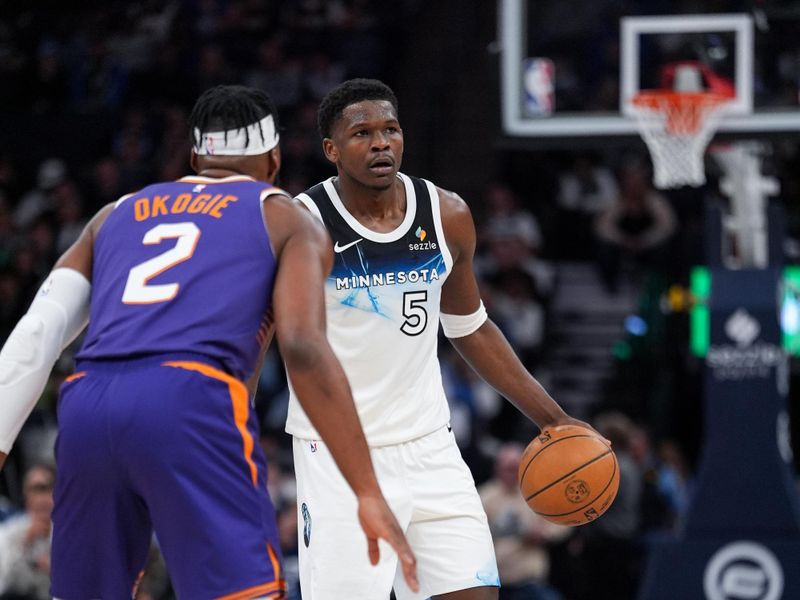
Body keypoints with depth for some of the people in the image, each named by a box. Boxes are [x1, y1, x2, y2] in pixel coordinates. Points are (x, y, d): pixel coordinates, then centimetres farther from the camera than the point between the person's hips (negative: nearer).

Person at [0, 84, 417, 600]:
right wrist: (369, 493, -3)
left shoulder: (116, 215, 31)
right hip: (191, 402, -5)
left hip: (86, 405, 5)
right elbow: (303, 347, 0)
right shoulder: (288, 221, 18)